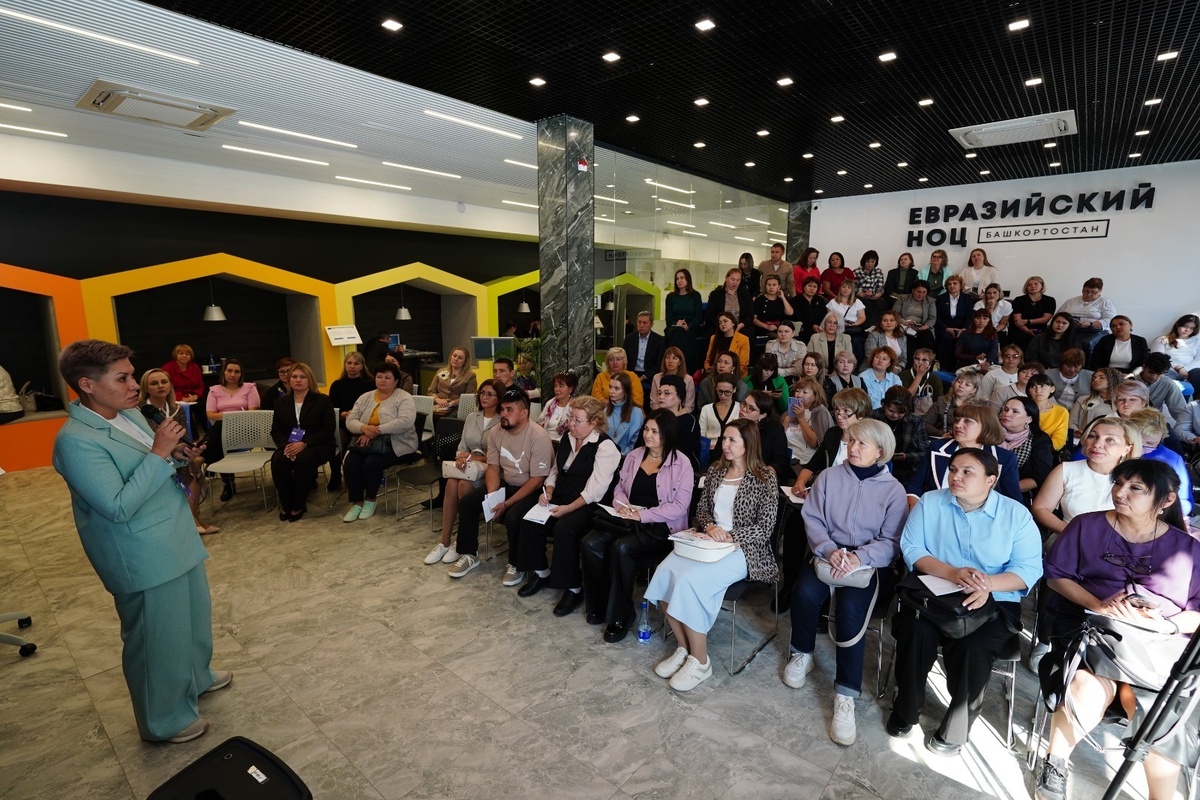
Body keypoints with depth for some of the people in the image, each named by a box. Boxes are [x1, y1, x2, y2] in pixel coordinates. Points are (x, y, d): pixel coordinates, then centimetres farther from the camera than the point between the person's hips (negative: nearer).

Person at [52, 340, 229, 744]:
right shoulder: (75, 441, -22)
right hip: (145, 559, -9)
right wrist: (158, 453, -27)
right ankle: (166, 720, 32)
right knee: (158, 638, 10)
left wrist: (178, 455, -4)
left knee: (195, 616, 25)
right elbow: (119, 507, -26)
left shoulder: (130, 414, 3)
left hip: (178, 541, 9)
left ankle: (196, 677, 49)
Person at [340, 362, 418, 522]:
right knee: (350, 462, -20)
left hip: (395, 445, -5)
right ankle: (356, 503, -6)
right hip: (366, 443, 5)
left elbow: (405, 421, -22)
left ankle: (370, 500, -3)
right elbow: (350, 421, 5)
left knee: (372, 463, -28)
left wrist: (377, 430, -26)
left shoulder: (404, 398, -6)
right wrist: (364, 428, -19)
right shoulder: (365, 398, 12)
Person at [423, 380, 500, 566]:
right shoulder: (471, 417, 13)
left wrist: (474, 457, -18)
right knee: (452, 482, -27)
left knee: (464, 484, -32)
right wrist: (461, 457, -12)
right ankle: (444, 542, -20)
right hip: (470, 467, 5)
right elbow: (461, 447, 11)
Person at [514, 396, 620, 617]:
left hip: (588, 506, -7)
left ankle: (574, 588, -13)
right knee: (529, 521, -15)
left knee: (563, 528, -32)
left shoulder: (605, 447, -13)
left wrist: (568, 508, -23)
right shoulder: (567, 439, 10)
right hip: (560, 500, 7)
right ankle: (541, 572, 7)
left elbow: (595, 491, -18)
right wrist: (548, 491, 0)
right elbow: (555, 470, 19)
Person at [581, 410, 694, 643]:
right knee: (591, 543, -19)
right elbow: (619, 487, 17)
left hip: (661, 527, -5)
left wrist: (641, 515, -19)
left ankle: (620, 615, -11)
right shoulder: (634, 456, 11)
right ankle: (599, 606, 1)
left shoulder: (681, 463, -7)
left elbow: (679, 506, -13)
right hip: (627, 519, 6)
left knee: (622, 548, -31)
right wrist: (621, 504, -7)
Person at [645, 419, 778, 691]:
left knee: (690, 580, -29)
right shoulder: (715, 470, 11)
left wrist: (727, 535, -18)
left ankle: (700, 661, -8)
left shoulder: (764, 477, -6)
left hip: (743, 549, -5)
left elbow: (765, 528, -9)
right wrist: (710, 527, -8)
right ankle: (684, 647, -3)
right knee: (665, 572, -22)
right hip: (710, 542, 6)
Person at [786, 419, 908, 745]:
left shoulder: (893, 489, 0)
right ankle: (802, 654, 4)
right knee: (804, 593, -27)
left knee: (850, 608, -29)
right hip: (828, 554, 2)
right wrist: (829, 549, -18)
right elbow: (812, 518, 0)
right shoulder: (829, 477, 4)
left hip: (870, 563, -2)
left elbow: (892, 541, -6)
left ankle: (846, 695, -17)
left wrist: (859, 558, -23)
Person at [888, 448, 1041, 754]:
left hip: (994, 601, -1)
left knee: (972, 646, -30)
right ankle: (904, 714, -4)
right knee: (916, 631, -28)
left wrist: (988, 584, -25)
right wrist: (953, 573, -20)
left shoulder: (1015, 513, 1)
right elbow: (911, 549, -3)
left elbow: (1029, 568, -6)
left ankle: (955, 731, -6)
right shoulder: (930, 503, 2)